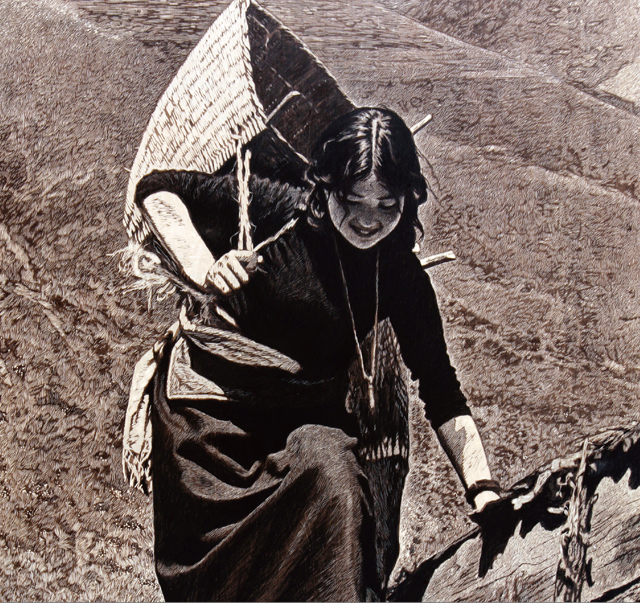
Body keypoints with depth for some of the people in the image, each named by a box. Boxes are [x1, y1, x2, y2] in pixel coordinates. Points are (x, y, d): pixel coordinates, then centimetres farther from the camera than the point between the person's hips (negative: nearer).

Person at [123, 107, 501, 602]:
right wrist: (203, 268, -22)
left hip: (309, 417, 2)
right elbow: (157, 189, -6)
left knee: (334, 482, -29)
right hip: (212, 398, -2)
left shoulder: (401, 279, -5)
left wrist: (484, 492, -14)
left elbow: (442, 396, -2)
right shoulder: (281, 209, -13)